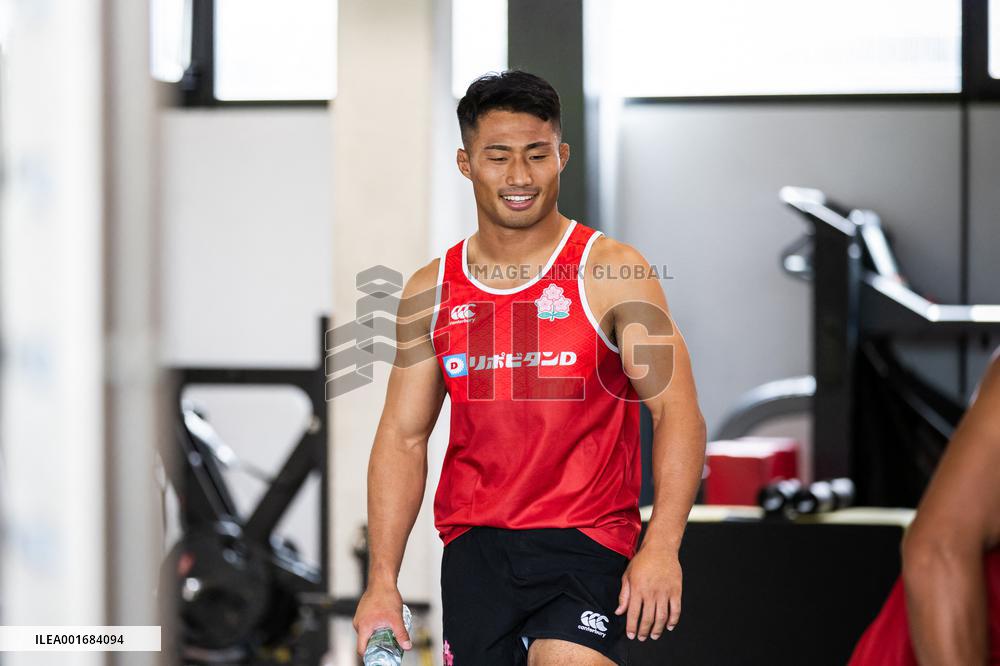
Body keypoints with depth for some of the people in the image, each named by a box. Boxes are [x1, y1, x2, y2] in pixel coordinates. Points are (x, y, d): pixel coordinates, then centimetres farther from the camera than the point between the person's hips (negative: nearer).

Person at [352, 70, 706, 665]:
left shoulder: (613, 272, -3)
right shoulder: (431, 290, 9)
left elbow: (678, 413, -9)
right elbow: (403, 438, 11)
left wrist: (661, 546, -22)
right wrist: (382, 582, 4)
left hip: (586, 540, -4)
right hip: (474, 547, 4)